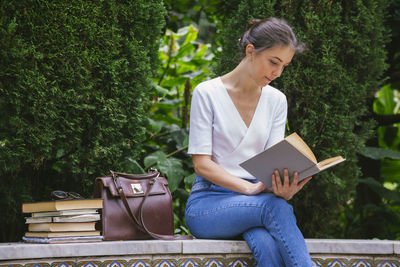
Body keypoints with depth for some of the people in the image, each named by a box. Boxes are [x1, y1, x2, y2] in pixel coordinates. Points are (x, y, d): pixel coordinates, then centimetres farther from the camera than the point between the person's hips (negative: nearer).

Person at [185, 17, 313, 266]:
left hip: (255, 203, 3)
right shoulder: (207, 93, -5)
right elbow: (202, 164, -9)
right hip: (208, 203, -3)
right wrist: (250, 188, -24)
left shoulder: (276, 100, 10)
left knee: (267, 245, -35)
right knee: (276, 207, -36)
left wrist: (282, 188, -23)